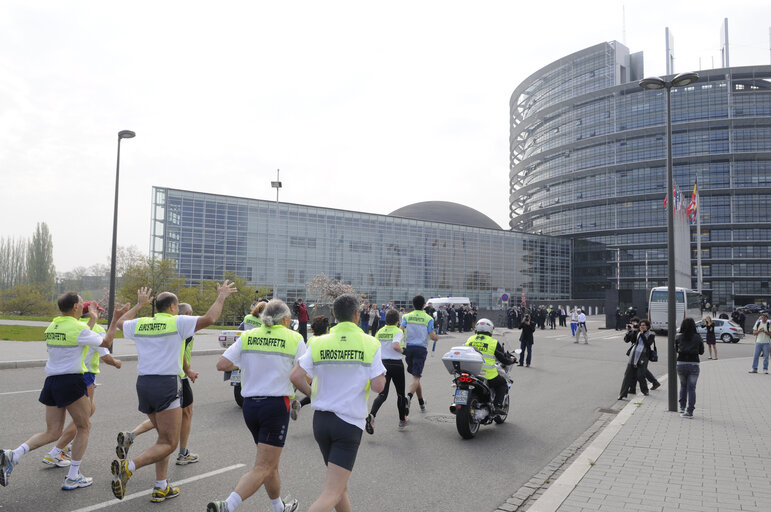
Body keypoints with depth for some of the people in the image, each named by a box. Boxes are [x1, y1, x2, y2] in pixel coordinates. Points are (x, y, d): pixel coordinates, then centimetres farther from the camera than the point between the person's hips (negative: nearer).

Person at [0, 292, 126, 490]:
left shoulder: (52, 327, 10)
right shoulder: (78, 328, -12)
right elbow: (106, 342, 0)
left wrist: (92, 319, 33)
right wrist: (115, 319, 7)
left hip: (51, 381, 7)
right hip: (71, 382, -7)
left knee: (52, 432, 13)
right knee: (84, 427, 10)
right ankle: (73, 477, 11)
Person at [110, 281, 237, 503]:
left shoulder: (139, 324, 10)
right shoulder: (177, 322, -6)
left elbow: (120, 322, 32)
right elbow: (209, 319, -14)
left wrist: (139, 304, 43)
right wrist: (221, 296, 0)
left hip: (143, 384, 7)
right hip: (166, 384, -7)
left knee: (164, 437, 19)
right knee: (169, 444, -2)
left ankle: (160, 488, 16)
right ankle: (128, 466, -21)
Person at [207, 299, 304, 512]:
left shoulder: (247, 337, 3)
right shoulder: (294, 339, -5)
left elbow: (221, 365, -2)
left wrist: (241, 363, 16)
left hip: (250, 405, 6)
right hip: (276, 406, -5)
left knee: (270, 463, 21)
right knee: (263, 469, -2)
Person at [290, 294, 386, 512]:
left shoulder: (319, 343, -1)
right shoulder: (370, 344, -8)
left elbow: (296, 377, -8)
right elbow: (378, 386, -12)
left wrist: (313, 393, 11)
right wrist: (381, 375, 10)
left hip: (321, 420, 4)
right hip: (350, 422, -4)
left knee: (340, 485, 23)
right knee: (332, 493, -6)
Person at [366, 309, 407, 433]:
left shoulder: (380, 331, 5)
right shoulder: (398, 331, -9)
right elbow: (395, 346, -26)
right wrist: (402, 351, -6)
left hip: (382, 364, 3)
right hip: (396, 364, -3)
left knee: (382, 394, 1)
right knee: (400, 393, 15)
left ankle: (371, 415, -25)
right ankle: (402, 421, 25)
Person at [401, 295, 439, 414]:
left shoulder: (406, 317, 6)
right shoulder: (428, 318, 0)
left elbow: (401, 331, -7)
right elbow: (432, 336, -5)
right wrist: (437, 337, 16)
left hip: (408, 348, 3)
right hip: (421, 348, -3)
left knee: (415, 376, 18)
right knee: (416, 377, -8)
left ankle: (421, 403, 26)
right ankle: (408, 396, -35)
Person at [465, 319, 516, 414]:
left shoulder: (469, 340, 9)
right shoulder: (494, 342, -2)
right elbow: (504, 359, 5)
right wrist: (512, 360, 27)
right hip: (488, 376, -3)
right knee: (502, 384, 21)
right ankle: (497, 406, 6)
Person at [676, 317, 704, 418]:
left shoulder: (679, 337, -3)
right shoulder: (697, 337, -4)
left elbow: (675, 349, 6)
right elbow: (701, 351, 5)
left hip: (681, 364, 1)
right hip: (693, 364, -1)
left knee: (683, 386, 20)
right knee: (691, 388, 4)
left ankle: (682, 408, 22)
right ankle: (689, 411, 0)